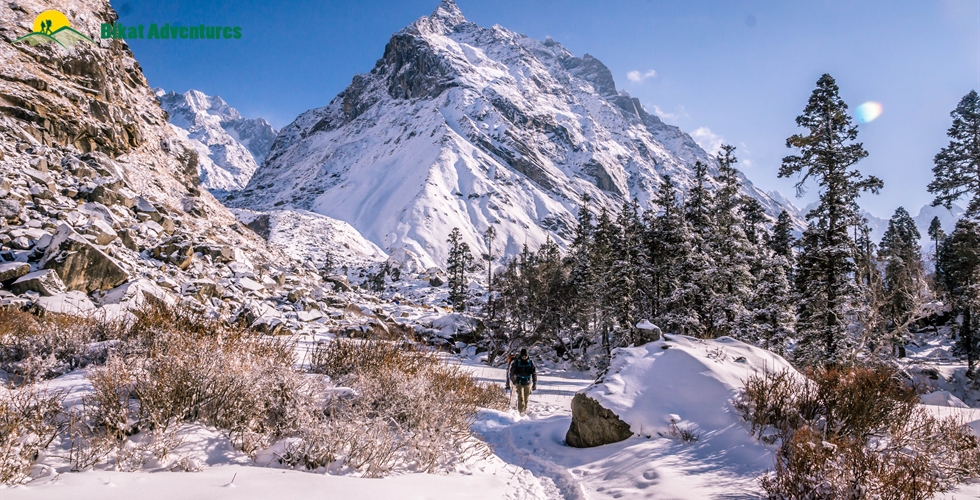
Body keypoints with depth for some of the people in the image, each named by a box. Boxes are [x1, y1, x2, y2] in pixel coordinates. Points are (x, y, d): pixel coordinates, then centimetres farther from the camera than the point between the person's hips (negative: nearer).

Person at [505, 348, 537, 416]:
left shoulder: (530, 362, -5)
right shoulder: (517, 362, -8)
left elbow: (534, 373, -3)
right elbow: (512, 372, -2)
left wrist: (535, 384, -6)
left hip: (528, 383, 2)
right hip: (519, 383, -1)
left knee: (526, 397, 12)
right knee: (521, 397, -12)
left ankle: (525, 409, 30)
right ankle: (521, 411, -11)